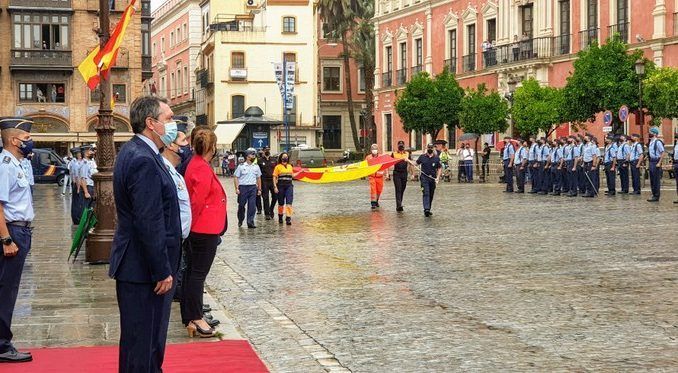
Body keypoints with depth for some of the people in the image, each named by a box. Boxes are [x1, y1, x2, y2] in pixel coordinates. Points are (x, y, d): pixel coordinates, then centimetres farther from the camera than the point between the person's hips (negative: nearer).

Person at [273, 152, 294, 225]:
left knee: (289, 202, -11)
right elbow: (274, 177, -3)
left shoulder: (290, 166, 12)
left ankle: (288, 218, -16)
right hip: (281, 186, -2)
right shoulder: (278, 167, -1)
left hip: (289, 186, 2)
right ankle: (280, 217, 26)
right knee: (281, 203, 8)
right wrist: (275, 187, -11)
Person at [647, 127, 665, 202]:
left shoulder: (658, 142, -13)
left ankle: (656, 196, 1)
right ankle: (654, 195, 21)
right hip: (651, 162, 9)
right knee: (652, 180, 13)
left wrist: (659, 163, -18)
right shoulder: (650, 142, 12)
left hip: (656, 162, -9)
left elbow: (663, 153, -16)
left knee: (656, 180, -3)